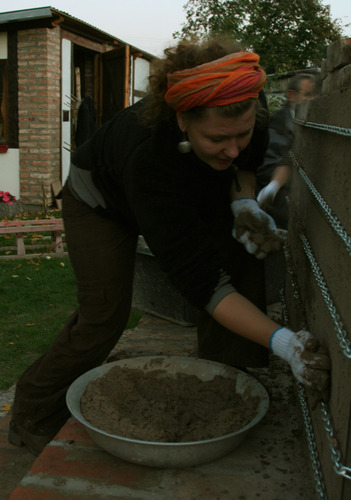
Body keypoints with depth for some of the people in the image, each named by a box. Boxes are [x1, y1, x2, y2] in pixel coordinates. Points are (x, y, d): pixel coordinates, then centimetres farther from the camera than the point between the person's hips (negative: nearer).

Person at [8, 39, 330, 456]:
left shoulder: (249, 124, -30)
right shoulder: (148, 157, -46)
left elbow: (245, 163, -1)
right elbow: (202, 280, -45)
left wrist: (244, 201, -22)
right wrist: (279, 340, -52)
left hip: (192, 193, 6)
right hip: (101, 200, -5)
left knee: (241, 263, -12)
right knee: (104, 315, -13)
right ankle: (33, 418, 11)